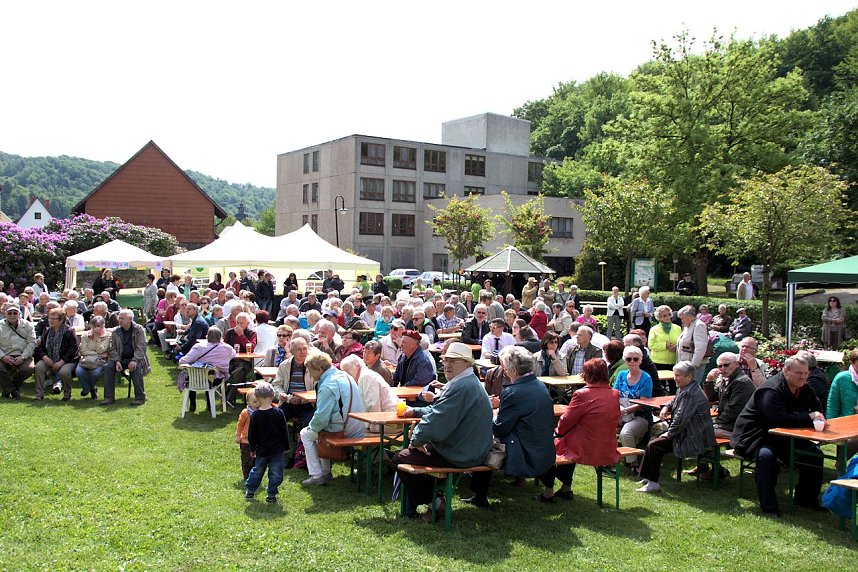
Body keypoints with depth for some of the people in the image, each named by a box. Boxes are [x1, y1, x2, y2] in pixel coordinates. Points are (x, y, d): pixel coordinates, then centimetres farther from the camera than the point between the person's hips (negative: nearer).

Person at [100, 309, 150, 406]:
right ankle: (109, 397, -16)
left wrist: (134, 360, -25)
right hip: (121, 359, 4)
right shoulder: (116, 332, 9)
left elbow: (141, 347, -11)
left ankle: (140, 397, -27)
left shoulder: (139, 329, -3)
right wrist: (117, 361, -12)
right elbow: (113, 349, 7)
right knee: (108, 367, -21)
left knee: (136, 368, -34)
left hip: (135, 358, -4)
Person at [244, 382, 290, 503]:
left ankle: (250, 491, 32)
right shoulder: (278, 413, -11)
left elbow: (251, 435, -3)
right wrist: (286, 446, 9)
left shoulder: (255, 415, -10)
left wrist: (252, 449, 12)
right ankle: (271, 495, 11)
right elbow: (285, 432, -4)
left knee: (257, 471, 20)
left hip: (261, 450, 2)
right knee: (275, 473, 9)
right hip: (277, 450, -2)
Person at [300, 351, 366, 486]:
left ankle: (317, 475, 7)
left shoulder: (327, 386, -20)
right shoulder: (343, 375, 10)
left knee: (306, 434, 9)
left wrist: (312, 427, 0)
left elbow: (321, 417, -21)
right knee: (318, 430, 29)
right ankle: (325, 472, 29)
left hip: (343, 430, -9)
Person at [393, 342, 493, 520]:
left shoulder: (461, 387, -25)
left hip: (459, 456, -11)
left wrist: (416, 439, -10)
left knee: (400, 458, 0)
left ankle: (433, 503, 12)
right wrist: (415, 411, 19)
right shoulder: (469, 382, 12)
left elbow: (436, 421, -26)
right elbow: (439, 410, 26)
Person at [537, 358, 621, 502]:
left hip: (585, 452, -7)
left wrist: (558, 431, 13)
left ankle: (548, 493, 24)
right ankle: (566, 489, 39)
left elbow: (566, 422, -11)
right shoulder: (615, 395, 1)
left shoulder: (583, 394, -19)